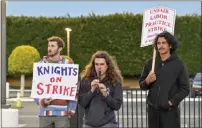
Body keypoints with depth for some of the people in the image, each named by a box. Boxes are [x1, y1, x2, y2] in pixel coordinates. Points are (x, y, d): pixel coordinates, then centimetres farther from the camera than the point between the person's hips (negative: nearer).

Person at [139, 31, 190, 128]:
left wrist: (172, 102, -12)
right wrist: (147, 81, -9)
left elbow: (185, 89, -2)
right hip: (153, 109, 3)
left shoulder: (178, 64, -2)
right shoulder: (150, 63, 6)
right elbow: (142, 85, 12)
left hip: (170, 110, -3)